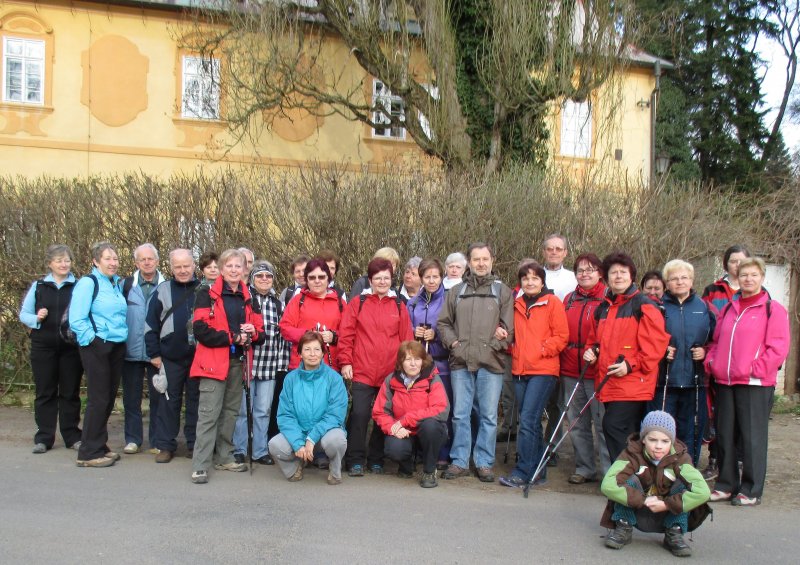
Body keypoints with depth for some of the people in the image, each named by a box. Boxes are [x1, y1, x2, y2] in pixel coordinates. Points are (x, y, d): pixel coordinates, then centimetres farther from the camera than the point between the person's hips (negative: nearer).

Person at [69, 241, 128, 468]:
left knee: (109, 398, 12)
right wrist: (92, 340, -13)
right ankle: (89, 453, 6)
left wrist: (124, 335, 11)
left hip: (116, 347, 7)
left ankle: (99, 446, 24)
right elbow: (77, 319, -16)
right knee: (98, 399, -4)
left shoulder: (117, 284, 13)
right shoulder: (88, 283, -10)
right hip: (97, 348, -7)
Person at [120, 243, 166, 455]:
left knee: (157, 396, 6)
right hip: (131, 350, 1)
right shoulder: (126, 284, 3)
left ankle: (157, 440, 16)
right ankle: (132, 439, 21)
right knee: (131, 396, 9)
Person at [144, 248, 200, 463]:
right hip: (170, 358, 0)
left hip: (199, 357, 0)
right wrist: (154, 354, 1)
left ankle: (194, 444, 18)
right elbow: (151, 326, 5)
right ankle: (165, 445, 15)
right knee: (168, 402, 5)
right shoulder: (162, 291, 4)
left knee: (196, 402, 8)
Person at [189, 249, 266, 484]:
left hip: (237, 362, 6)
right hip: (214, 362, -6)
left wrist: (253, 333, -9)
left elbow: (260, 332, 14)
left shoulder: (248, 298, 12)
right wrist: (233, 337, -15)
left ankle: (224, 457, 25)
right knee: (209, 414, -7)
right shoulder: (208, 295, -4)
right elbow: (201, 331, -13)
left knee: (231, 412, 13)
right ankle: (200, 466, -3)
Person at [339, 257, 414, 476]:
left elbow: (407, 339, 8)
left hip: (391, 374, 2)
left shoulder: (399, 306, 9)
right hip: (362, 372, -2)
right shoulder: (357, 303, 3)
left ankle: (376, 460, 23)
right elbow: (346, 335, 0)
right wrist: (345, 362, -5)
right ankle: (355, 461, 9)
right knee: (359, 415, -5)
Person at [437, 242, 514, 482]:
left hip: (491, 363, -2)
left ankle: (484, 463, 15)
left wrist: (495, 345, -10)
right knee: (460, 414, 6)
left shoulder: (503, 291, 7)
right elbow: (443, 323, 14)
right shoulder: (456, 291, 14)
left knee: (488, 416, 3)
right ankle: (459, 461, 16)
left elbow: (509, 327, 2)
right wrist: (453, 343, -1)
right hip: (460, 363, 2)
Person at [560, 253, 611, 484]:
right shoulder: (569, 299, 12)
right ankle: (584, 468, 24)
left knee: (602, 422, -2)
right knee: (577, 423, 12)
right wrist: (560, 362, 7)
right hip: (571, 372, 6)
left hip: (597, 372, -5)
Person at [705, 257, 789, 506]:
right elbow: (716, 342, 21)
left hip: (755, 384, -6)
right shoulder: (728, 309, 16)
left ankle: (751, 490, 12)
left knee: (752, 438, 1)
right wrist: (711, 362, 4)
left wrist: (755, 369, -16)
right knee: (724, 436, 11)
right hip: (724, 383, 6)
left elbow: (778, 348, -9)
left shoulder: (773, 309, -2)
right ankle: (726, 485, 22)